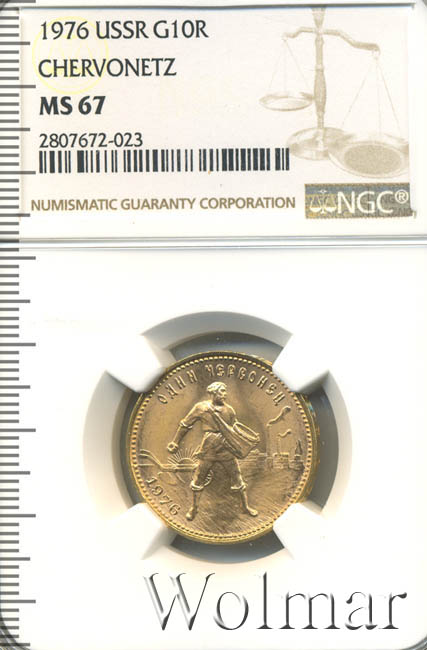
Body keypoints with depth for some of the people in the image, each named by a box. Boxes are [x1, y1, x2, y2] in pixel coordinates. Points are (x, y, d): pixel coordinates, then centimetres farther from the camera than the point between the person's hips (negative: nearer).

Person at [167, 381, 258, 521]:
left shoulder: (229, 410, 2)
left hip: (227, 450, 2)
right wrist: (175, 442, 4)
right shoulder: (201, 407, -5)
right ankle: (194, 508, 24)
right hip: (207, 450, -2)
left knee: (237, 478, 7)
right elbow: (185, 425, 2)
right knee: (198, 480, 6)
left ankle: (245, 506, 24)